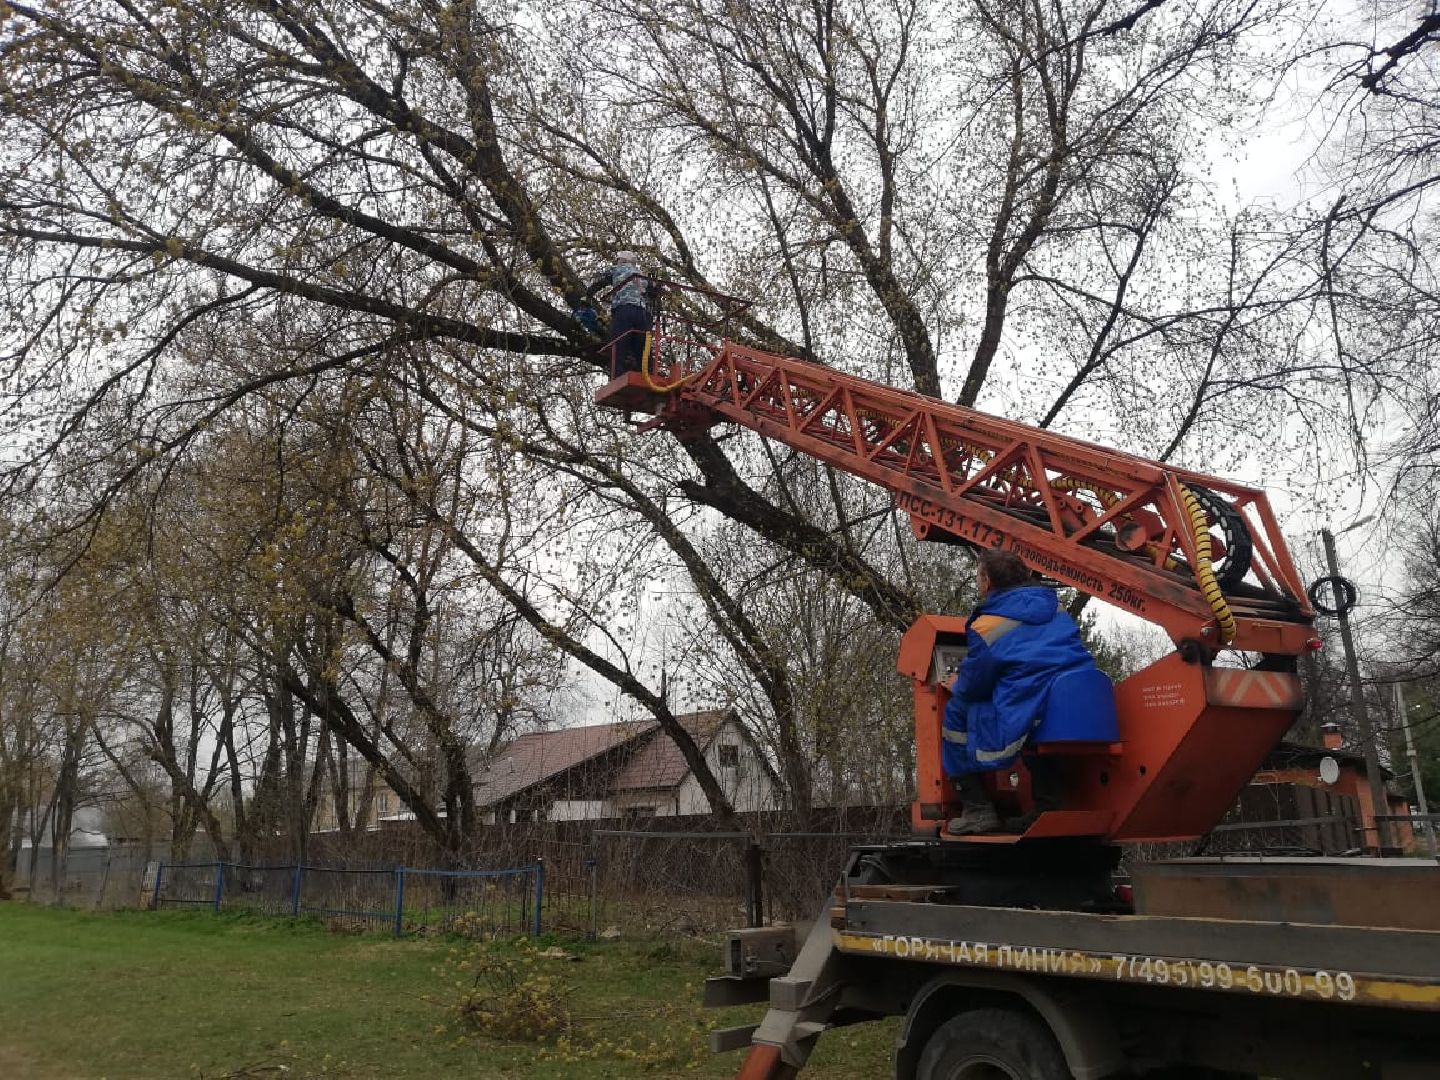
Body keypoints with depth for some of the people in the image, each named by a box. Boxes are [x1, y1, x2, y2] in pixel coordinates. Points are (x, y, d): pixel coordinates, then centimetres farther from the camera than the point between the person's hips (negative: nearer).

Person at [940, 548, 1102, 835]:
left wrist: (957, 686, 28)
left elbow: (973, 685, 3)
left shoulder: (985, 627, -4)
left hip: (1028, 725, -7)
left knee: (956, 712, 13)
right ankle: (1049, 805, 30)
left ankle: (977, 810, 11)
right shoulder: (1055, 609, 16)